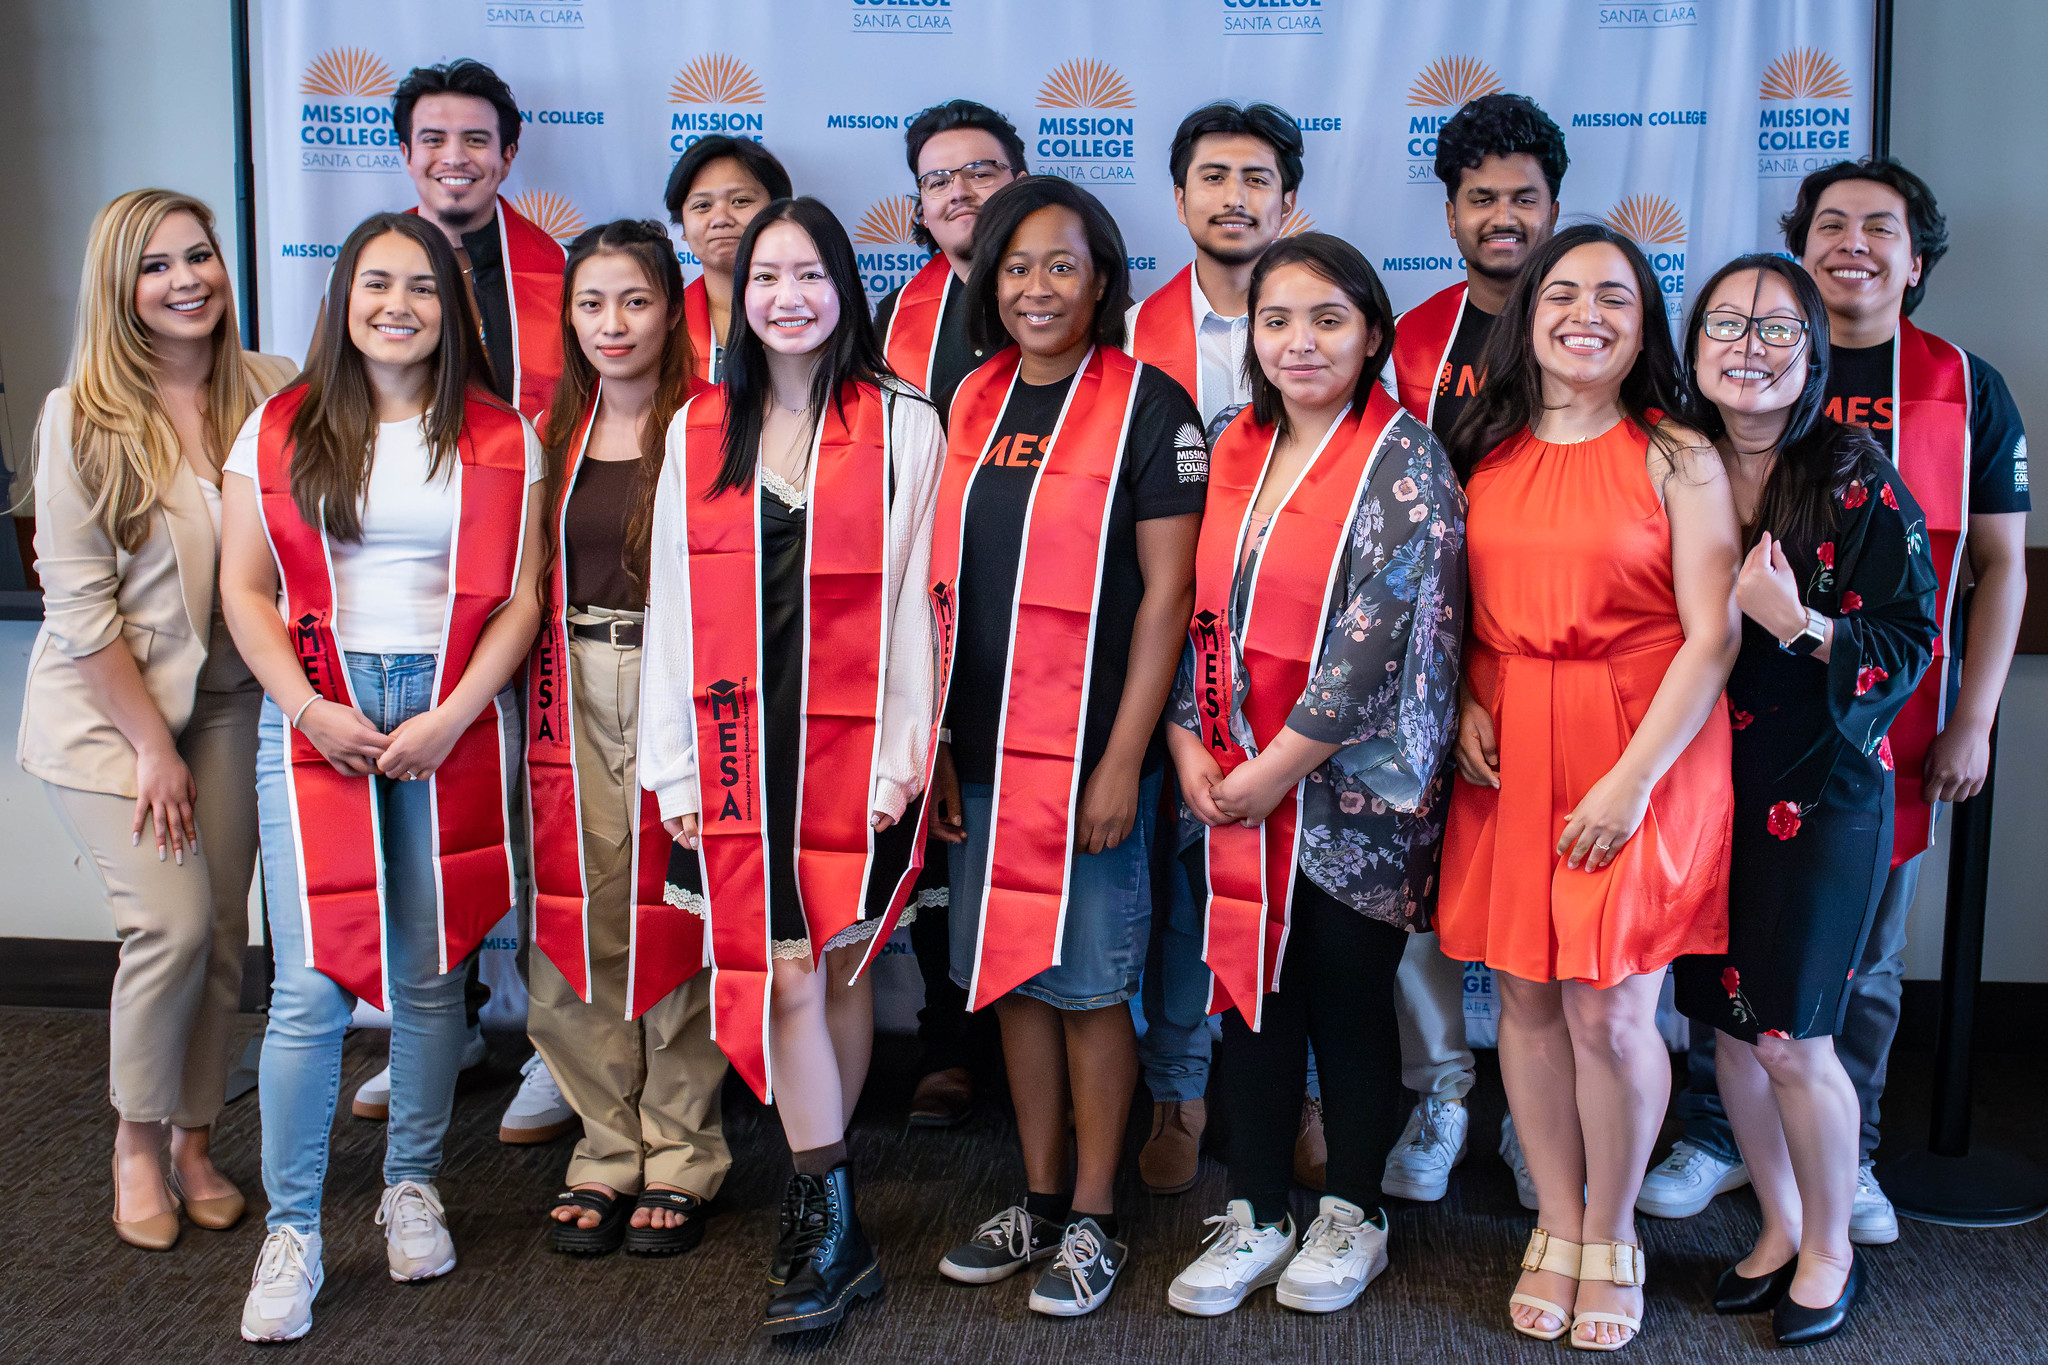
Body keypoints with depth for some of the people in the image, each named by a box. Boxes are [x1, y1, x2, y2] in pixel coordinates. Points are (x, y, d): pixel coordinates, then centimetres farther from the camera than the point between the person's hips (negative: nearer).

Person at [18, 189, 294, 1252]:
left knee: (223, 932, 3)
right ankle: (137, 1144, 12)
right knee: (172, 923, -12)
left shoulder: (272, 394, -5)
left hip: (224, 700, 3)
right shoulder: (82, 418, -12)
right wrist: (152, 745, -10)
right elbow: (79, 604, -11)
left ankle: (195, 1142, 24)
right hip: (103, 707, -3)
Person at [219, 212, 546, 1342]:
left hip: (458, 719, 1)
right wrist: (311, 709, -8)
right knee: (312, 985, -5)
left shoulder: (501, 437, 6)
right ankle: (290, 1229, 8)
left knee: (432, 972, 7)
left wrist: (451, 718, -8)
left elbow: (521, 593, 2)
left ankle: (412, 1186, 26)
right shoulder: (281, 430, 7)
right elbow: (245, 588, 4)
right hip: (316, 715, 0)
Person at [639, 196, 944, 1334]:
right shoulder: (698, 430, 11)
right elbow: (673, 601, 9)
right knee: (784, 976, -1)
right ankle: (837, 1231, 8)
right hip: (741, 740, 2)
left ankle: (821, 1208, 21)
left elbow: (915, 597, -2)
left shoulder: (902, 424, 2)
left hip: (854, 739, -2)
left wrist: (907, 754, -8)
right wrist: (672, 766, 4)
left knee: (839, 966, 6)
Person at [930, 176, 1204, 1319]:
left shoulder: (1149, 404, -6)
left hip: (1092, 749, -5)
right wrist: (935, 734, 8)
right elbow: (950, 582, 13)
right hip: (983, 750, 6)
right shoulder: (972, 402, 10)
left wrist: (1123, 759, -14)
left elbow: (1167, 590, -10)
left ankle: (1093, 1221, 18)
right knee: (1011, 976, 13)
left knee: (1089, 986, 2)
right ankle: (1039, 1202, 27)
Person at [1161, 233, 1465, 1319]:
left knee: (1349, 1000, 7)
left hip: (1351, 790, -5)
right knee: (1249, 992, 11)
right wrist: (1187, 743, -3)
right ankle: (1256, 1215, 25)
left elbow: (1381, 632, -17)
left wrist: (1280, 767, -16)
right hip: (1232, 787, 5)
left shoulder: (1403, 460, -9)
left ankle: (1352, 1214, 25)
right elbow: (1193, 607, 9)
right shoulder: (1233, 453, 9)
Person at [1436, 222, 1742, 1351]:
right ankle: (1557, 1229, 26)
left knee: (1609, 1012, -1)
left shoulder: (1678, 458, -3)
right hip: (1508, 753, 4)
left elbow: (1713, 634, -8)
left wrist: (1634, 777, -15)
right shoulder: (1486, 452, 9)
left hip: (1642, 753, -3)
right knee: (1526, 998, 8)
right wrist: (1464, 702, -2)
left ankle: (1610, 1241, 22)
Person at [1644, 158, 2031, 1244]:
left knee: (1864, 954, 10)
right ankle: (1714, 1137, 23)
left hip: (1891, 725, 1)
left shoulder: (1968, 390, 4)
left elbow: (2001, 564, 6)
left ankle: (1843, 1154, 26)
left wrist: (1971, 723, 0)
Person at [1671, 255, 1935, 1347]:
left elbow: (1909, 649, -11)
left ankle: (1829, 1252, 23)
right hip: (1703, 788, 4)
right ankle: (1778, 1229, 31)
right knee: (1725, 1023, 11)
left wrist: (1797, 622, -25)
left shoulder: (1861, 485, -9)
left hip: (1820, 794, -4)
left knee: (1789, 1038, -1)